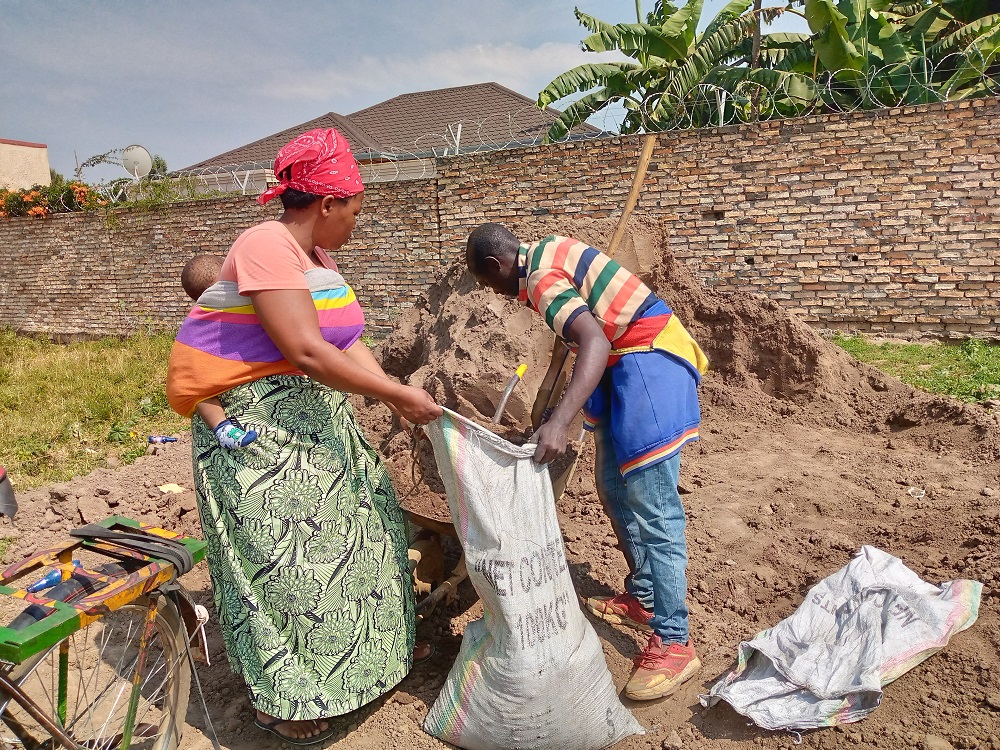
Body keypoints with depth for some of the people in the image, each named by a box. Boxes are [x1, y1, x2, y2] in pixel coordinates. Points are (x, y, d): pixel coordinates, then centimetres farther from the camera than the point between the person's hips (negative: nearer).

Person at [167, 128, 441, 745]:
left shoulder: (319, 258, 9)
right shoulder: (267, 246, -19)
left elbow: (349, 344, 4)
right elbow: (305, 351, -28)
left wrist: (398, 398, -8)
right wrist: (396, 393, -23)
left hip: (318, 416, 10)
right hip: (260, 425, -9)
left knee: (359, 522, 15)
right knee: (283, 553, -1)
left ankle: (374, 650, 36)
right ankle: (281, 697, 19)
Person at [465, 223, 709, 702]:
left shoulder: (542, 281, -19)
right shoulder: (549, 250, 10)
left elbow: (596, 343, -35)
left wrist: (559, 422, -45)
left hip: (649, 362, -11)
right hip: (629, 363, 11)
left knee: (650, 506, -12)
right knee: (615, 488, 14)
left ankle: (673, 642, -6)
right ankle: (643, 598, 27)